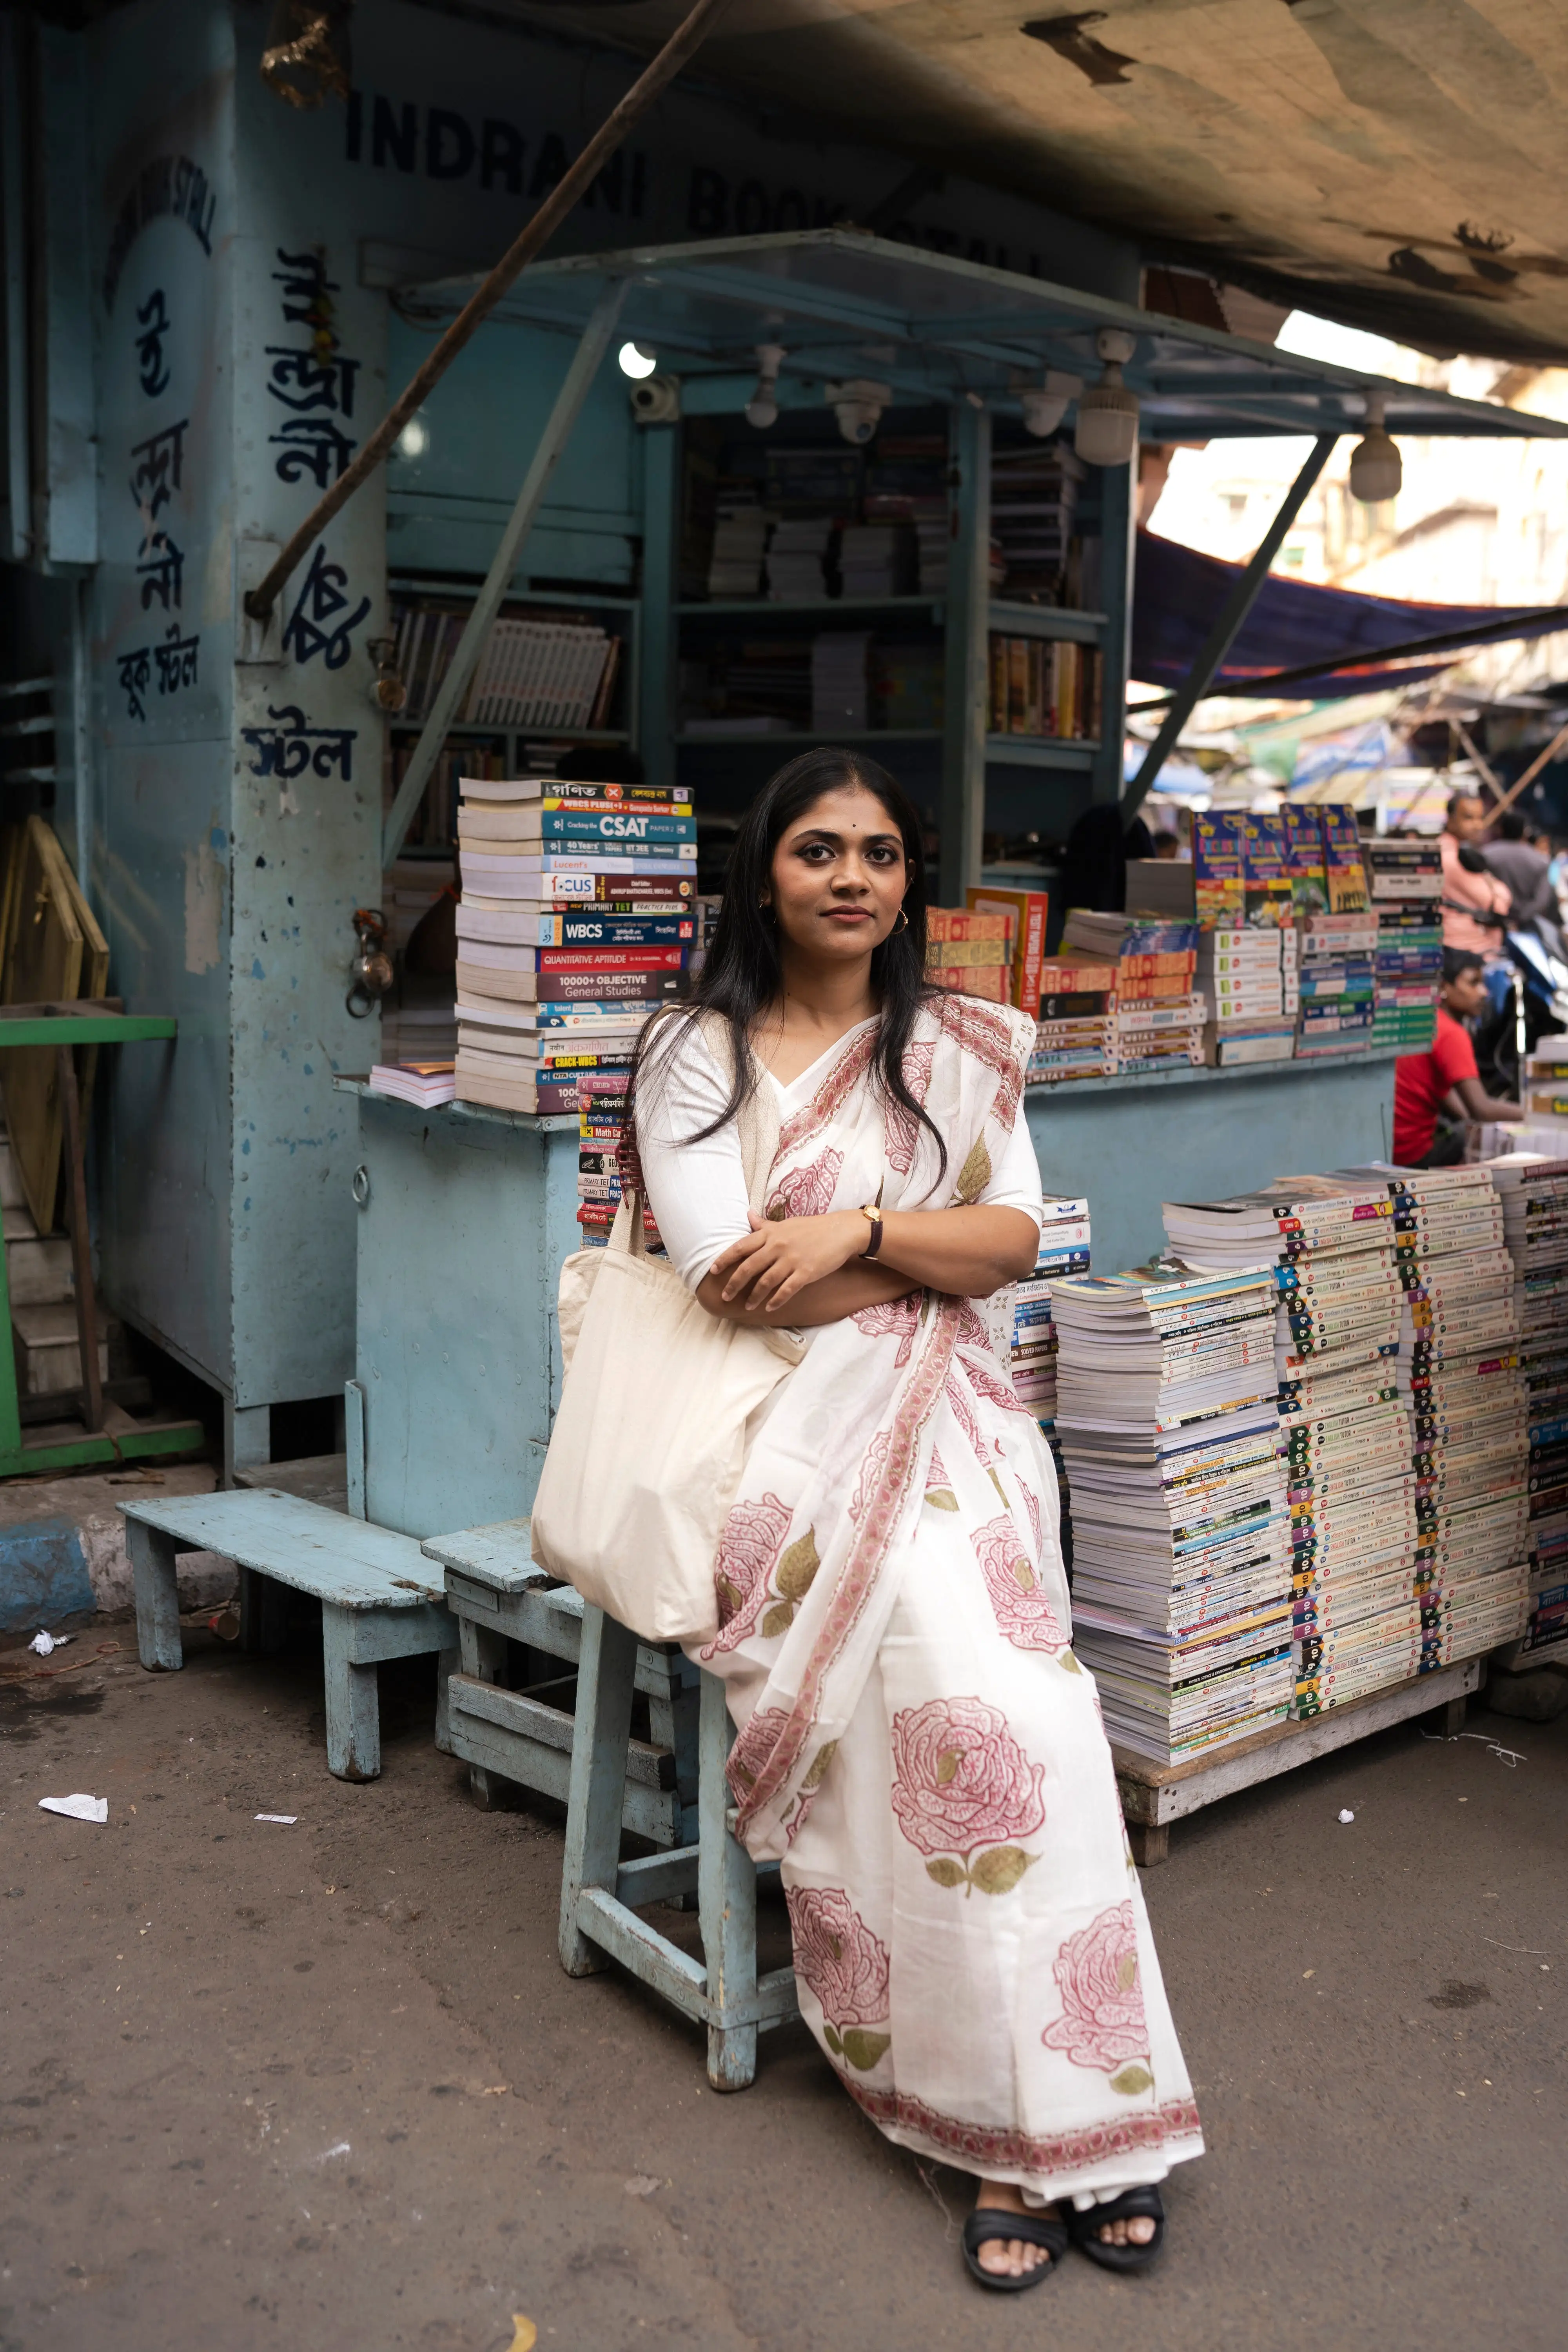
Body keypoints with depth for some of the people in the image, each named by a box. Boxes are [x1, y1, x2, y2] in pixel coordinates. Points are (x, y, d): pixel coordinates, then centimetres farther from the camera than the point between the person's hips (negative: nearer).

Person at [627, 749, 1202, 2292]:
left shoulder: (955, 1049, 17)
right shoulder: (696, 1053, 5)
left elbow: (1017, 1236, 6)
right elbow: (726, 1278, -7)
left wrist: (857, 1229, -10)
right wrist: (934, 1254, -1)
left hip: (949, 1418, 3)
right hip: (785, 1432, -3)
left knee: (986, 1681, -25)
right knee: (963, 1669, -26)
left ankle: (1041, 2125, -16)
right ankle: (1044, 2124, -15)